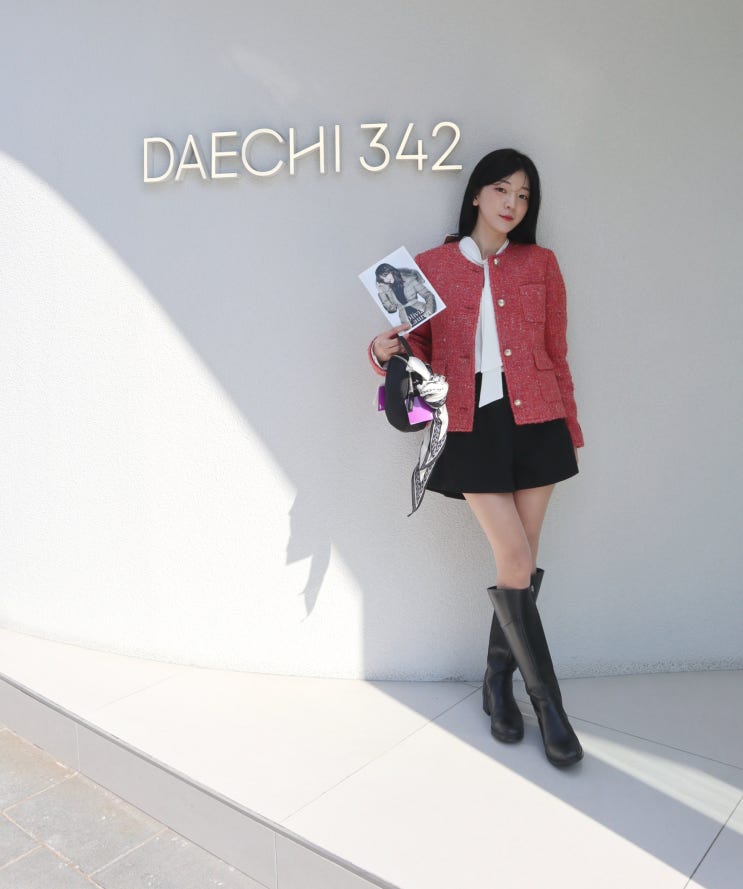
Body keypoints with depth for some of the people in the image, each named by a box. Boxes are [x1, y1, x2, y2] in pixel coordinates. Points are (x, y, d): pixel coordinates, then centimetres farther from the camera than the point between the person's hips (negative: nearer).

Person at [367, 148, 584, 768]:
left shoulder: (540, 264, 11)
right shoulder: (433, 266, 7)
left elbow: (556, 353, 12)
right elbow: (423, 346, 9)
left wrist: (571, 428, 12)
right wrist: (389, 347, -13)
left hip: (535, 421, 2)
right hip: (472, 426, -2)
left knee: (519, 563, 5)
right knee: (517, 561, -6)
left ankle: (498, 681, 25)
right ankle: (548, 700, 11)